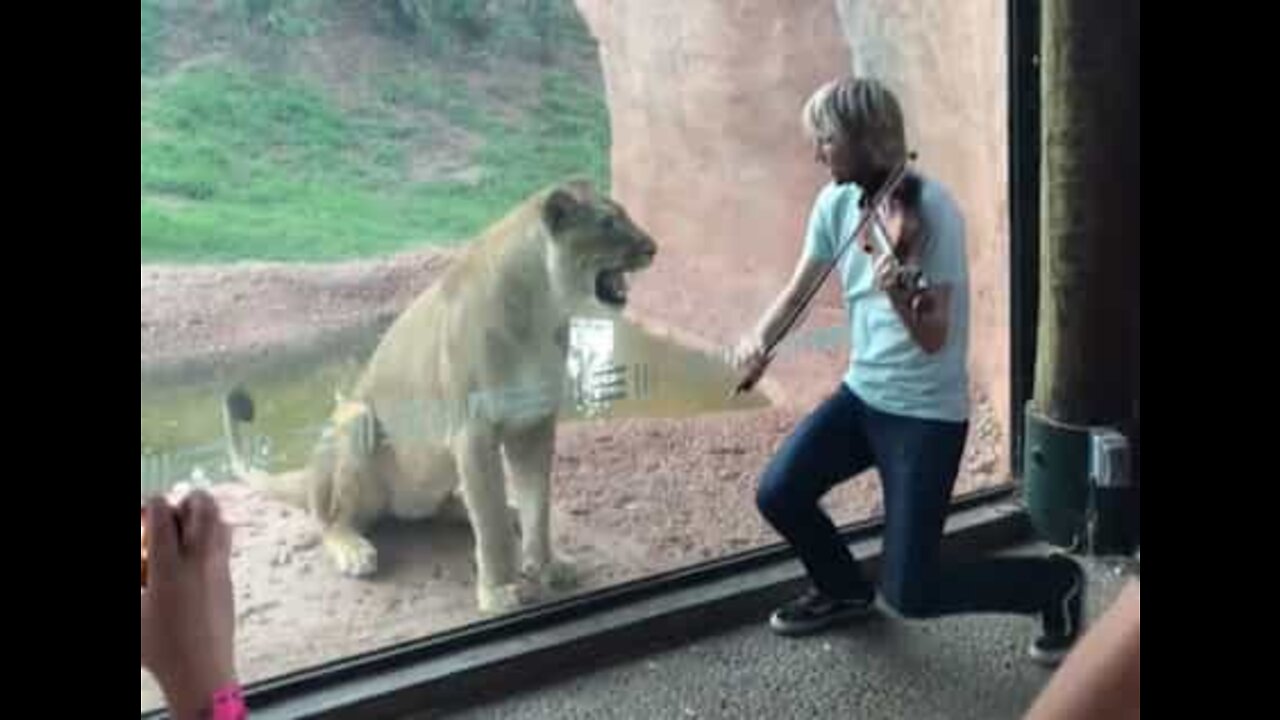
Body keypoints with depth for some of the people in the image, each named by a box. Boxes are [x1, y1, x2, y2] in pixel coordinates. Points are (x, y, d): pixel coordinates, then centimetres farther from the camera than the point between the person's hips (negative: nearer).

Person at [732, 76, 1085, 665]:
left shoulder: (928, 209, -21)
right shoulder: (836, 201, 0)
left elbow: (934, 339, -25)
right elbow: (799, 289, 7)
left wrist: (898, 296, -46)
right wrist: (759, 335, -13)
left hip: (926, 412, -7)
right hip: (861, 392, 7)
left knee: (912, 592, -8)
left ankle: (1057, 584, 17)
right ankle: (845, 590, 28)